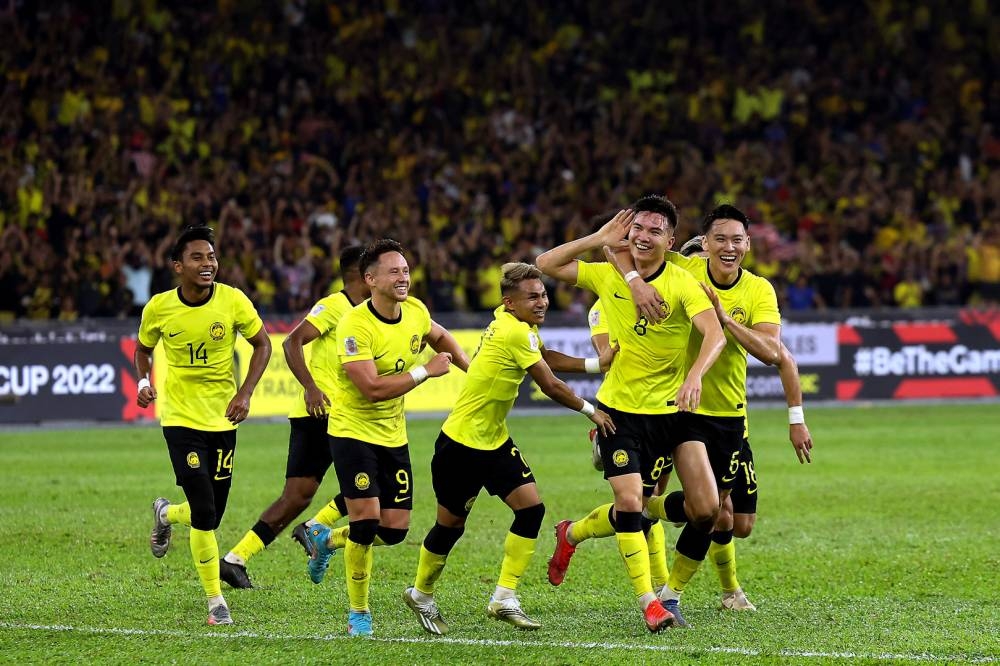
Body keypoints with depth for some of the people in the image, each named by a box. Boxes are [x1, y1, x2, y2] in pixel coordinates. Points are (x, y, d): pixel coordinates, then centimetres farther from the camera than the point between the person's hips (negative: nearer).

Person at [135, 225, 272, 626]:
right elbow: (143, 349, 12)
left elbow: (262, 344, 3)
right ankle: (215, 602, 3)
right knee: (205, 513, -13)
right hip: (180, 419, -2)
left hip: (222, 418, 2)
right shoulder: (159, 308, -8)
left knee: (211, 515, 6)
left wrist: (245, 393, -9)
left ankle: (166, 514, 42)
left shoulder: (233, 301, -10)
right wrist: (143, 382, -8)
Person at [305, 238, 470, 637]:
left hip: (393, 434, 7)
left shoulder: (415, 312, -2)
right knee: (366, 521, -13)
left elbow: (439, 336, 24)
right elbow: (373, 387, -30)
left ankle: (326, 539, 31)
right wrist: (425, 371, -25)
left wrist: (470, 368, 14)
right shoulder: (355, 325, -23)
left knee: (396, 529, 3)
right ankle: (358, 614, 4)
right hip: (352, 429, -7)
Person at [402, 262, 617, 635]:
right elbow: (551, 386, -18)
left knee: (531, 509, -5)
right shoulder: (515, 332, -24)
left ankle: (504, 599, 0)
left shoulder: (519, 325, 3)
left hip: (495, 441, 9)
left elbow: (546, 358, 20)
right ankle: (421, 594, 29)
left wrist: (596, 364, 10)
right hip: (461, 443, -9)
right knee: (451, 524, 6)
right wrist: (591, 411, -5)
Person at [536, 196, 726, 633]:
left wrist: (695, 375, -45)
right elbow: (546, 264, 5)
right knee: (629, 502, -12)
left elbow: (714, 334, -26)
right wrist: (599, 239, -6)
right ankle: (648, 602, 1)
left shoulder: (682, 283, -13)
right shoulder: (608, 276, -1)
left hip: (672, 408, -1)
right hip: (620, 410, 1)